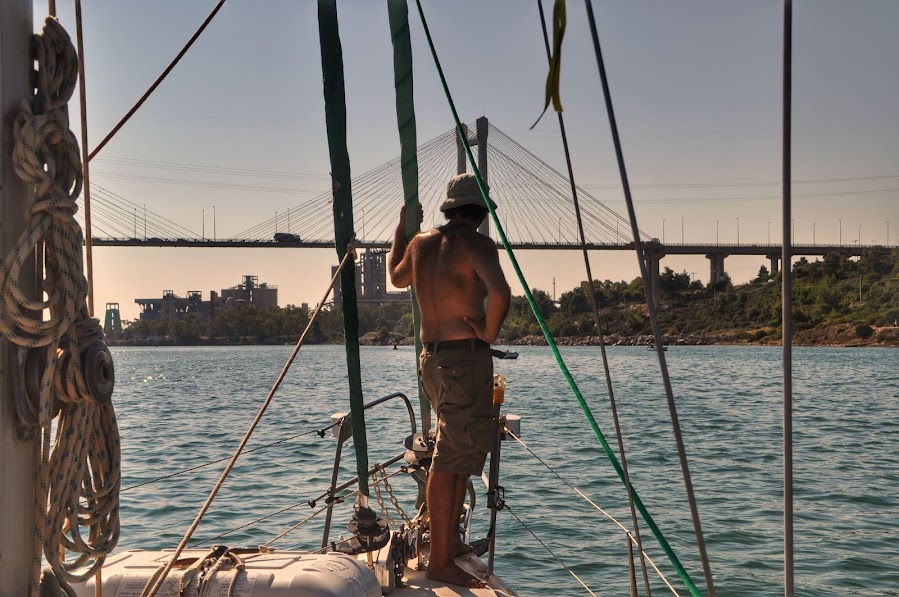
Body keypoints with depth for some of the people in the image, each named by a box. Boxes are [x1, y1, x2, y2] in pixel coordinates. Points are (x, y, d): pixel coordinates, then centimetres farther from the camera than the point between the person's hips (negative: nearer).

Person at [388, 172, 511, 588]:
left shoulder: (419, 244, 11)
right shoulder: (477, 244, -11)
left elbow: (396, 278, 32)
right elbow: (499, 293, -29)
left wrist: (401, 230, 41)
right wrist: (488, 335, -13)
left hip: (432, 357, 8)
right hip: (466, 357, -8)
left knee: (463, 449, 22)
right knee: (452, 456, -6)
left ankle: (451, 540, 31)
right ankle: (440, 561, -3)